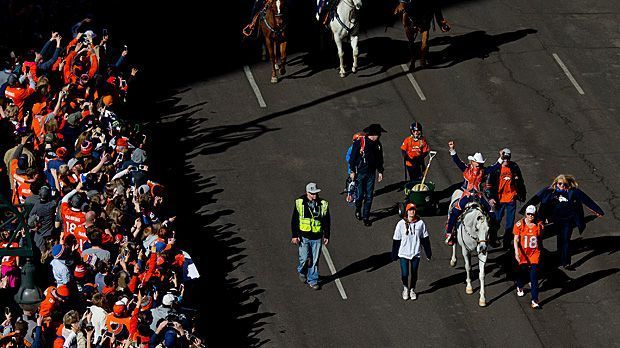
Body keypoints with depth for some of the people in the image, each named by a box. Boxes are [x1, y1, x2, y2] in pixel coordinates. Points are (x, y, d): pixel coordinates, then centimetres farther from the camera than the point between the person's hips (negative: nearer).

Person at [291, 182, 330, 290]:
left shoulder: (323, 204, -1)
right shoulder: (300, 203, -7)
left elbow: (326, 221, 9)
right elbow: (294, 220, -2)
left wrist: (326, 236, 8)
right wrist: (295, 235, -4)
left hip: (317, 237, 2)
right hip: (303, 236, -2)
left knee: (315, 261, 6)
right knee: (305, 258, -1)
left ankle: (313, 281, 20)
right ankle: (302, 272, 31)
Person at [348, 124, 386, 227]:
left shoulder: (377, 144, 5)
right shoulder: (360, 142, -11)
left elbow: (380, 159, 16)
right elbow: (353, 157, -7)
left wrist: (380, 172, 13)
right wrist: (352, 171, -8)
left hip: (371, 173, 4)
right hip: (360, 172, -4)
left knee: (369, 196, 2)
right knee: (360, 194, 0)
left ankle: (366, 217, 9)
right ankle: (358, 209, 31)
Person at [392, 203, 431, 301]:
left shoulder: (420, 223, -5)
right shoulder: (401, 224, -8)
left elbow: (425, 239, 5)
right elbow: (396, 240, 0)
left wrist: (428, 253, 8)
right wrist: (394, 255, 2)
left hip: (416, 253, 1)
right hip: (403, 253, -1)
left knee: (414, 274, 11)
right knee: (404, 274, -4)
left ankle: (412, 290, 34)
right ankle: (405, 288, 25)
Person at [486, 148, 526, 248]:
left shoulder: (514, 167, 2)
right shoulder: (496, 169, -6)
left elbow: (520, 182, 14)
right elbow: (489, 184, -4)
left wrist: (522, 195, 16)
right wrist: (491, 197, -11)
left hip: (511, 198, 2)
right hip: (499, 198, -2)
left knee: (510, 223, 5)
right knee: (496, 221, 8)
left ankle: (507, 242, 14)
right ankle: (493, 239, 27)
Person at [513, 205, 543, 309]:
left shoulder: (539, 225, -2)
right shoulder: (519, 224, -9)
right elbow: (516, 240, -12)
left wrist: (541, 251, 19)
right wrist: (516, 252, -23)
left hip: (534, 253, 0)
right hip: (522, 253, 0)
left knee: (534, 276, -10)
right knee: (522, 271, 19)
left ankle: (535, 300, -10)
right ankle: (519, 287, 54)